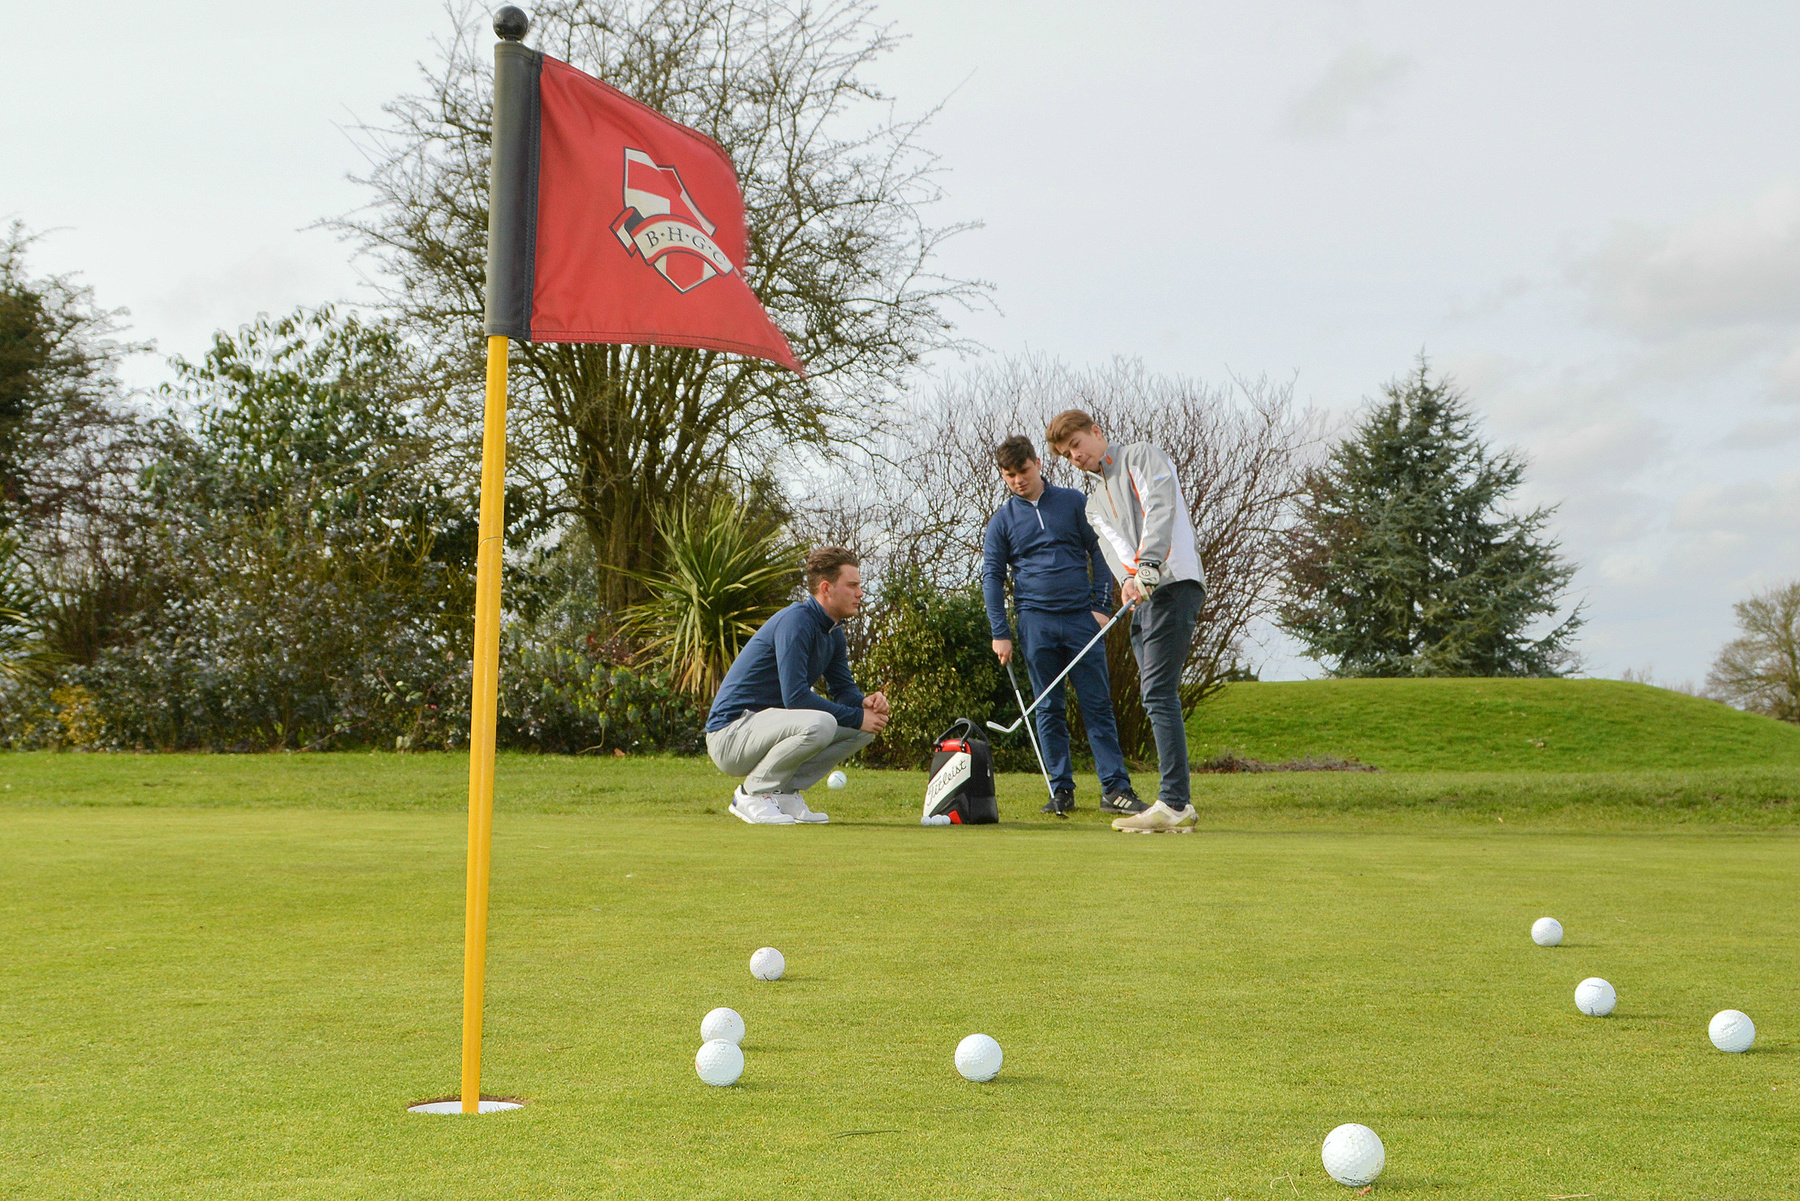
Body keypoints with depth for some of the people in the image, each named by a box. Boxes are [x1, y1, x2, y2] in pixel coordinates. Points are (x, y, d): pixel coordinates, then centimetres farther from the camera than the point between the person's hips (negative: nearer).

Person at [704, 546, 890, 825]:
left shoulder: (833, 632, 10)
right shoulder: (796, 621, -19)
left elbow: (843, 688, 15)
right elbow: (795, 696, -26)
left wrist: (865, 702, -9)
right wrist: (857, 716, -21)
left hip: (770, 725, 10)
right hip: (730, 735, -9)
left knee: (869, 725, 3)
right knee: (819, 723, -34)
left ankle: (785, 793, 4)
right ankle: (753, 794, -14)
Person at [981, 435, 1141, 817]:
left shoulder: (1073, 502, 8)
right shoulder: (1001, 521, 8)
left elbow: (1099, 552, 10)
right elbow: (992, 576, 7)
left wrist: (1102, 606, 0)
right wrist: (1000, 632, -1)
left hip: (1081, 617, 0)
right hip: (1036, 622, 1)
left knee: (1097, 704, -3)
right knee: (1049, 709, 3)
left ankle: (1115, 788, -3)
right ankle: (1061, 788, 9)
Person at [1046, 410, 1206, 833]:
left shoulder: (1141, 456, 6)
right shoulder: (1095, 503, 25)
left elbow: (1160, 507, -12)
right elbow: (1113, 544, 6)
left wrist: (1148, 564, -26)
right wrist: (1128, 578, -17)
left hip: (1175, 583, -8)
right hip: (1144, 597, 8)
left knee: (1158, 692, -16)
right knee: (1155, 695, 6)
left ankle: (1173, 802, -18)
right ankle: (1178, 802, 10)